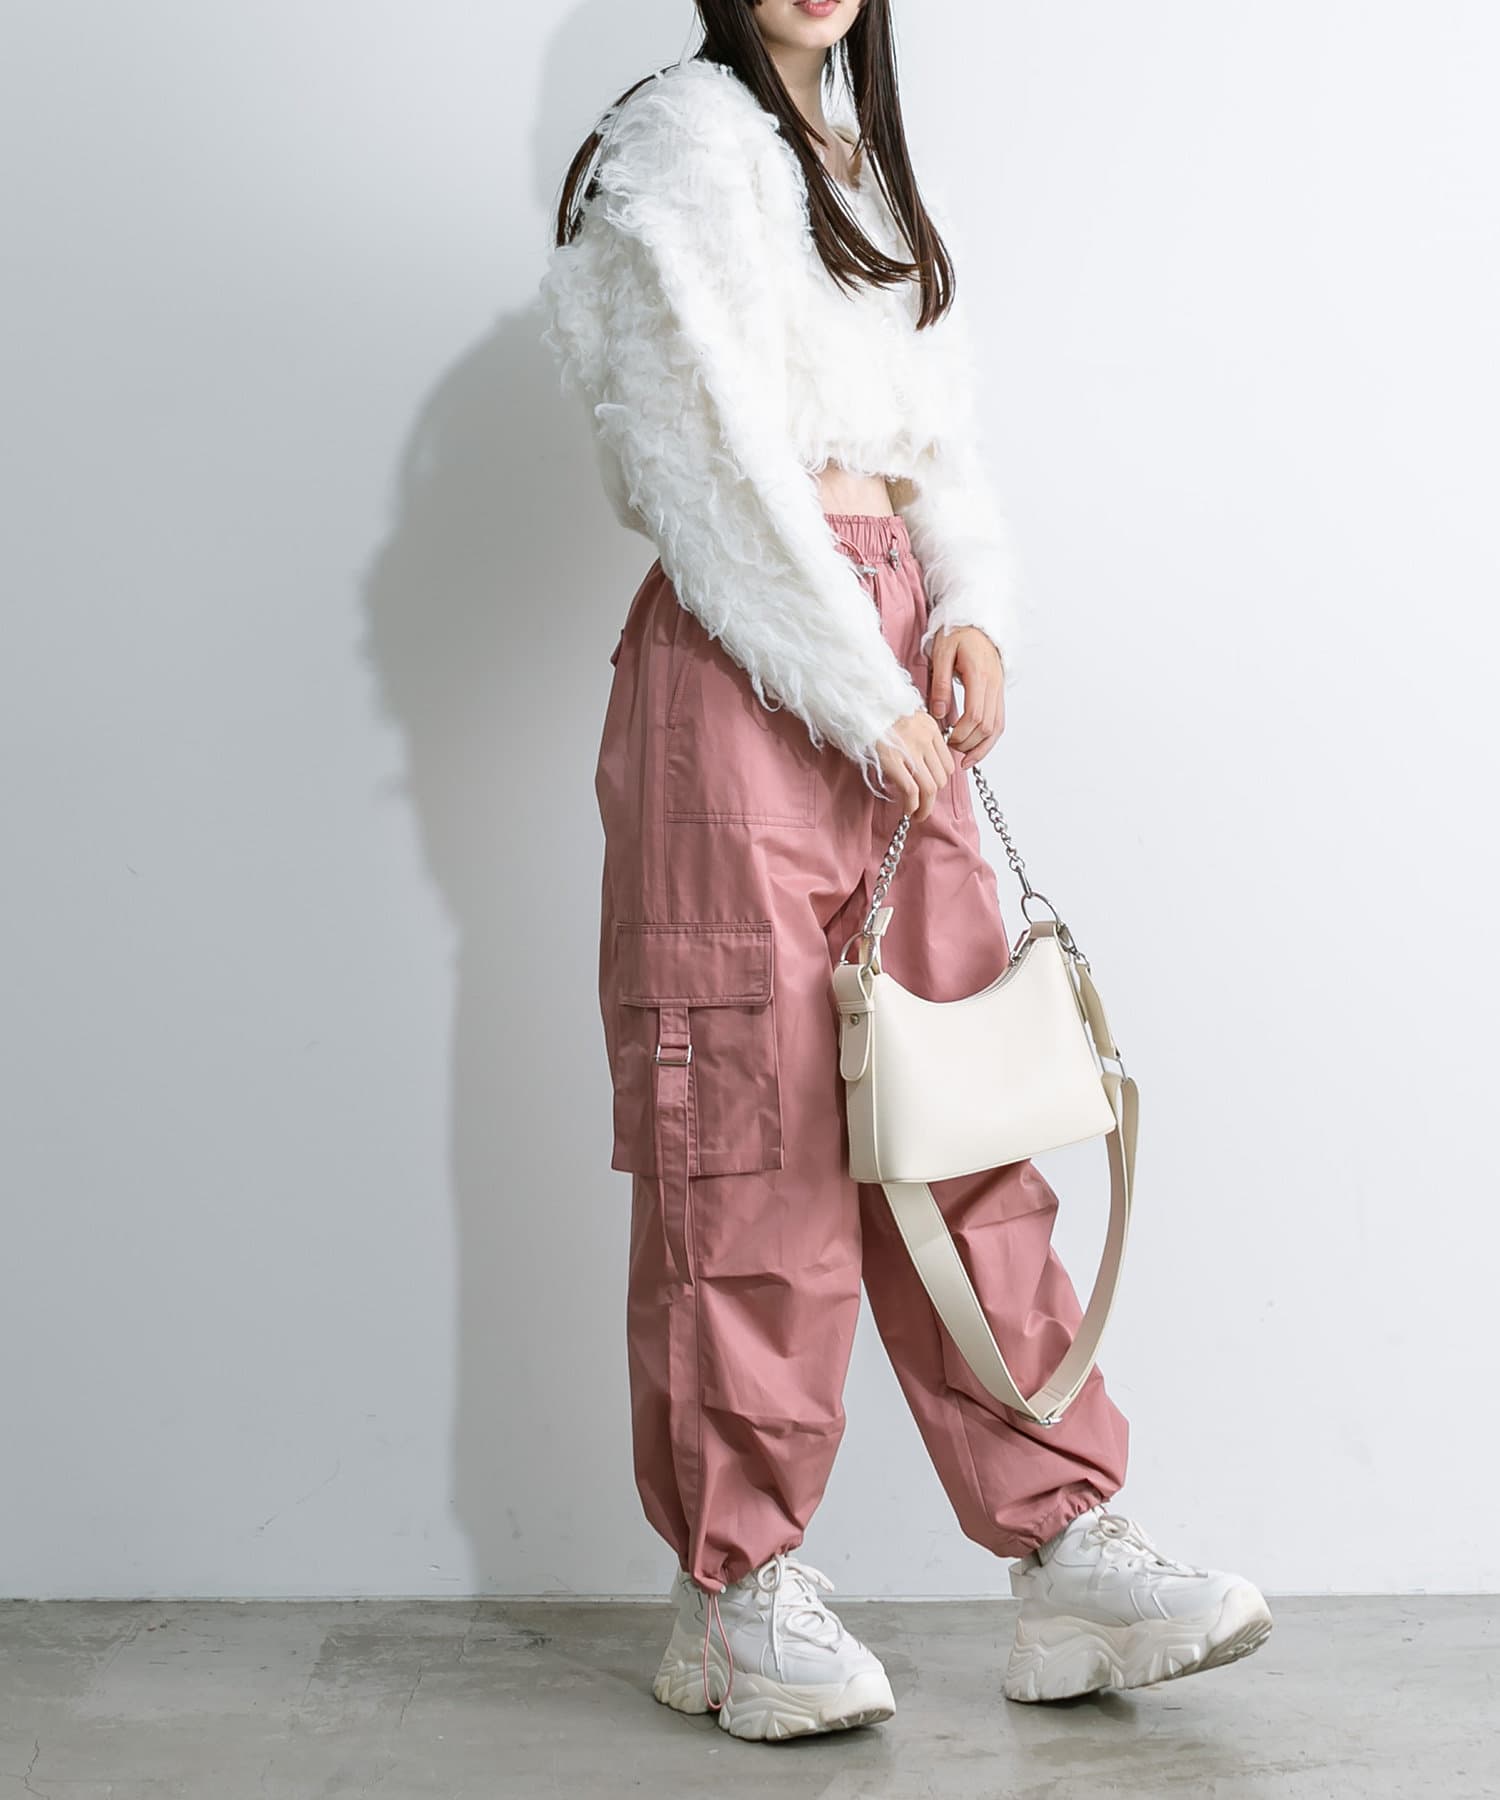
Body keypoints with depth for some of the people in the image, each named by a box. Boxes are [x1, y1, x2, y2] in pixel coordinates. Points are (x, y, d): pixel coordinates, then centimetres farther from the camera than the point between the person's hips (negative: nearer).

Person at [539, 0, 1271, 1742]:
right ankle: (736, 1589, 5)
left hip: (891, 663, 7)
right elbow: (716, 450, -11)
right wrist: (856, 689, -14)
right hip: (743, 663, -7)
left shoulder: (865, 157, 23)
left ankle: (1063, 1546, 9)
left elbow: (935, 438, 16)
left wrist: (974, 610, -3)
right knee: (751, 1124, -5)